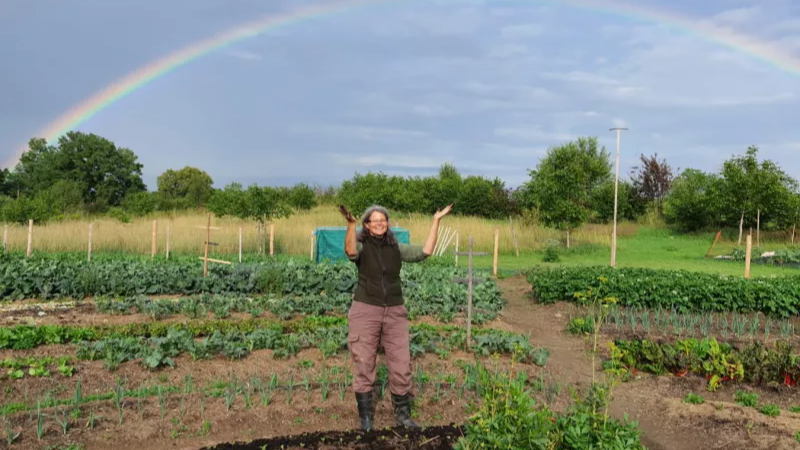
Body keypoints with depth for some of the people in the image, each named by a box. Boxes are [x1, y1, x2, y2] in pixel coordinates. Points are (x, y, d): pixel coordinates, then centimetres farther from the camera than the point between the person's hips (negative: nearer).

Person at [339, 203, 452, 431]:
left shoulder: (396, 248, 7)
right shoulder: (362, 245, -4)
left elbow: (425, 252, -3)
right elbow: (350, 252, -29)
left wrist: (436, 221, -7)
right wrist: (351, 224, -45)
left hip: (395, 312, 3)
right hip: (365, 311, -3)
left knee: (401, 366, 7)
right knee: (364, 367, 4)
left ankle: (403, 415, 23)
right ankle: (366, 418, 17)